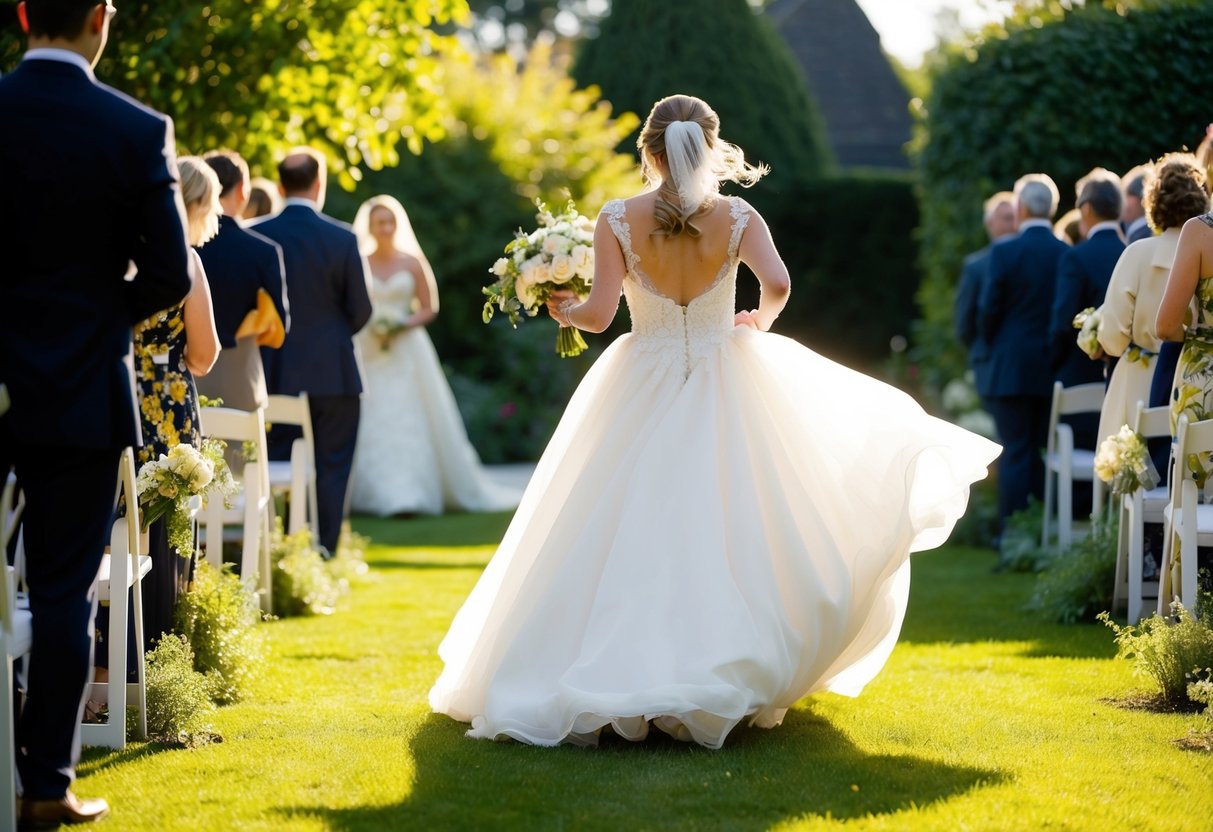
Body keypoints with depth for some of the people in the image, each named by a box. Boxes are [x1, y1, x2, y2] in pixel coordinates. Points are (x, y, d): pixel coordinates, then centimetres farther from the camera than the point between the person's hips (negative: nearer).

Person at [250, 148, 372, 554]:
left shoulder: (255, 236, -5)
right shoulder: (343, 239, -9)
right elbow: (361, 311, -3)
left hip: (275, 373, 2)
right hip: (333, 373, -2)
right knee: (331, 471, 6)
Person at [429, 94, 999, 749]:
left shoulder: (617, 220, -5)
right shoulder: (737, 218, -4)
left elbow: (599, 313, -12)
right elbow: (777, 283, -17)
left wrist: (564, 311, 9)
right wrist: (762, 321, 4)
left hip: (641, 392, 0)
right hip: (723, 389, 0)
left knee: (631, 538, 5)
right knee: (728, 533, 7)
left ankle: (624, 675, 3)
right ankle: (727, 679, 5)